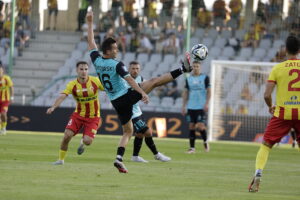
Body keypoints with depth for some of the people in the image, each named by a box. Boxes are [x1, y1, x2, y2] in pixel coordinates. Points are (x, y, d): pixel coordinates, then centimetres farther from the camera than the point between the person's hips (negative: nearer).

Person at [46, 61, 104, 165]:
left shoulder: (95, 81, -12)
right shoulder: (72, 85, -13)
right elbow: (62, 96, -25)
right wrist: (53, 107, -42)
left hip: (93, 117, -1)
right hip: (78, 115, 1)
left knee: (87, 141, -17)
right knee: (67, 135, -14)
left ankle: (83, 143, 24)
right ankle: (61, 159, 7)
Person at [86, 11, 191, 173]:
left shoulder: (96, 61, 1)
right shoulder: (117, 65, -16)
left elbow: (91, 42, 13)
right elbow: (129, 79, -26)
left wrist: (90, 23, 18)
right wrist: (142, 93, -33)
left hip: (116, 102, 6)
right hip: (127, 96, -6)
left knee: (128, 131, 15)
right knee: (154, 81, -1)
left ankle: (119, 159, -1)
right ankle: (183, 69, -4)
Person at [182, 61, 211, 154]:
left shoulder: (205, 78, 0)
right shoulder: (189, 79, 11)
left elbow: (208, 91, -1)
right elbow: (185, 93, 14)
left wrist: (207, 104, -11)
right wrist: (184, 106, 9)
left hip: (201, 107, -4)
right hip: (191, 107, 4)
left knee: (201, 126, -11)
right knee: (191, 127, 3)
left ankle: (205, 142, 14)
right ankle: (192, 148, 8)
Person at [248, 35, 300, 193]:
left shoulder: (277, 68, -3)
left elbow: (267, 94, -6)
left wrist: (270, 107, 14)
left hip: (282, 113, -1)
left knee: (266, 145, 9)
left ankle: (257, 177, -7)